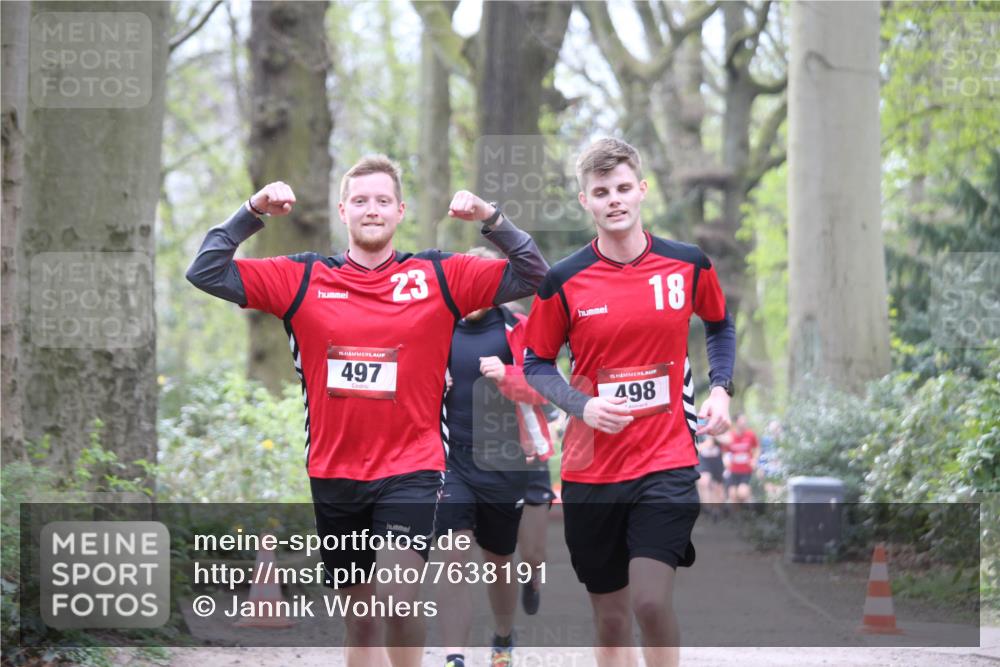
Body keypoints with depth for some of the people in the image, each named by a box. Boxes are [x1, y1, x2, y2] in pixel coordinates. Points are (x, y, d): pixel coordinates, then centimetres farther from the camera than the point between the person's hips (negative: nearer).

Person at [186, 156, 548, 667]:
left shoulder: (439, 276, 1)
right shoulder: (303, 278, 3)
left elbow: (531, 275, -1)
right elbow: (206, 273, 1)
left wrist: (491, 220, -14)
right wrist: (252, 213, -9)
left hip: (410, 468, -3)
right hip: (333, 474, 3)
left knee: (397, 595, -22)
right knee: (359, 618, 11)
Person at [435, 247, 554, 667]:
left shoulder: (518, 331, -4)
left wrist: (507, 376, -29)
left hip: (506, 465, 0)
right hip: (454, 462, 0)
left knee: (499, 561, 16)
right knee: (454, 559, -15)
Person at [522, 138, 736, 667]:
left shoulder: (689, 264, 0)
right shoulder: (563, 281, -4)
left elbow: (720, 327, 20)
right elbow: (536, 365, 5)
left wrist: (720, 388, 4)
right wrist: (583, 406, -13)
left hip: (667, 462, -1)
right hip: (591, 470, 1)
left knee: (651, 602, -18)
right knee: (610, 619, 8)